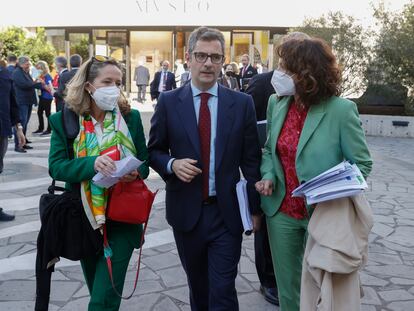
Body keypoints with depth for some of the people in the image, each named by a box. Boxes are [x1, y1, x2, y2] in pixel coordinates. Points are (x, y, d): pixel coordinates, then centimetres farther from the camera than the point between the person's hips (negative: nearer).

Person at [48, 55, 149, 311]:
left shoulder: (131, 117, -2)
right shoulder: (63, 120, -4)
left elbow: (144, 162, 4)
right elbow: (56, 167, -13)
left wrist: (136, 173, -20)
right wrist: (92, 164, -30)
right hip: (84, 216, 2)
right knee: (98, 290, 21)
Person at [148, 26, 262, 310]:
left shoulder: (242, 103, -2)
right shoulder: (168, 102, -1)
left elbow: (251, 160, 1)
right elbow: (154, 151, 7)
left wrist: (255, 208, 4)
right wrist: (172, 164, -15)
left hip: (227, 213, -1)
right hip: (186, 212, 1)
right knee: (198, 287, 19)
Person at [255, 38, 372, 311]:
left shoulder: (341, 110, -16)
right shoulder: (276, 103, 0)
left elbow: (362, 164, -10)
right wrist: (268, 177, -6)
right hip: (282, 211, 4)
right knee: (287, 286, 18)